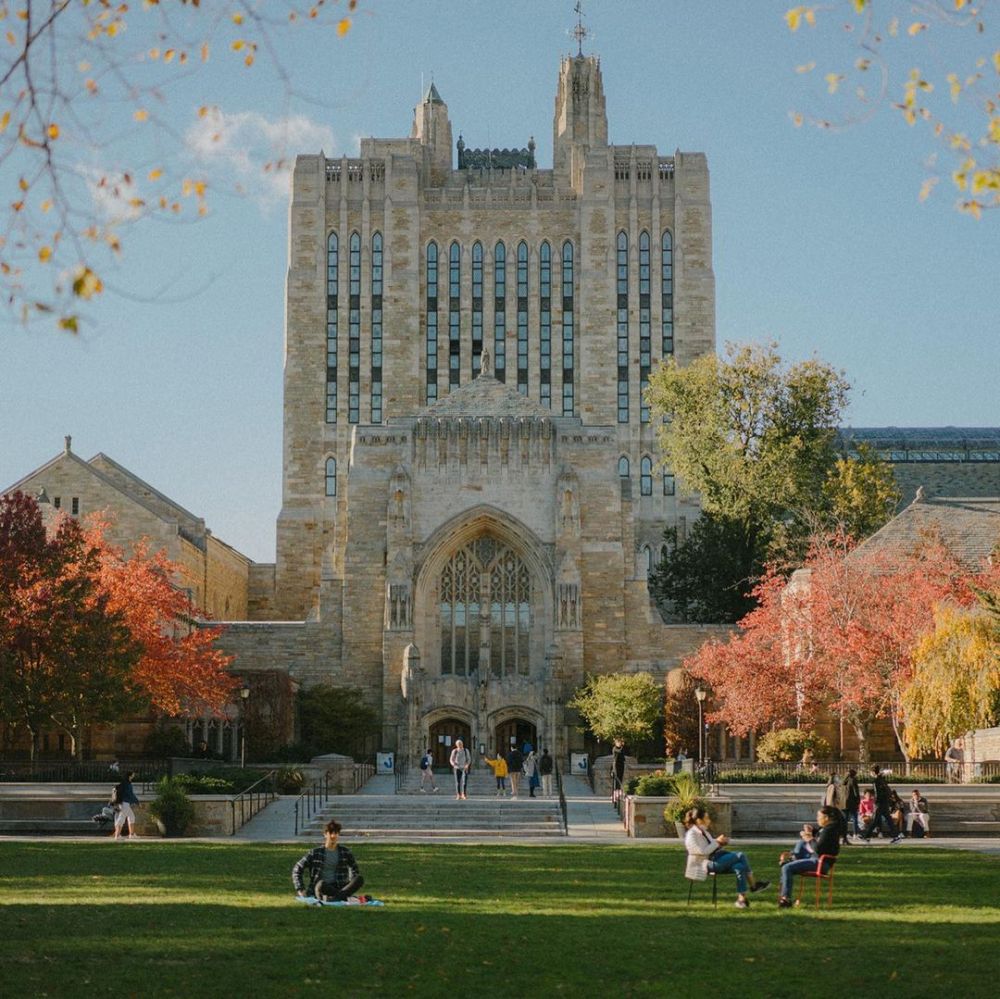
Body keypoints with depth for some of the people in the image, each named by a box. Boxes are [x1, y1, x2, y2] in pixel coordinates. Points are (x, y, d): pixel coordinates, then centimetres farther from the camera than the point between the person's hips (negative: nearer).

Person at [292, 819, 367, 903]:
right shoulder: (316, 852, 5)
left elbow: (354, 868, 28)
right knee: (321, 884, -41)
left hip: (338, 887, 3)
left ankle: (333, 898, -41)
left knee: (360, 879, -25)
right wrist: (300, 889, 0)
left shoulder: (344, 851, 12)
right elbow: (297, 869, 9)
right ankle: (347, 897, -37)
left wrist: (352, 886, 15)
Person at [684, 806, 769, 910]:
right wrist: (717, 842, -14)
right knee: (740, 856, -21)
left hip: (717, 860, 9)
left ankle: (741, 899, -23)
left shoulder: (704, 832, 20)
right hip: (707, 864, -9)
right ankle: (753, 885, -13)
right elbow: (702, 851, -19)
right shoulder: (691, 835, -8)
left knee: (740, 867, -20)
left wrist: (722, 843, 6)